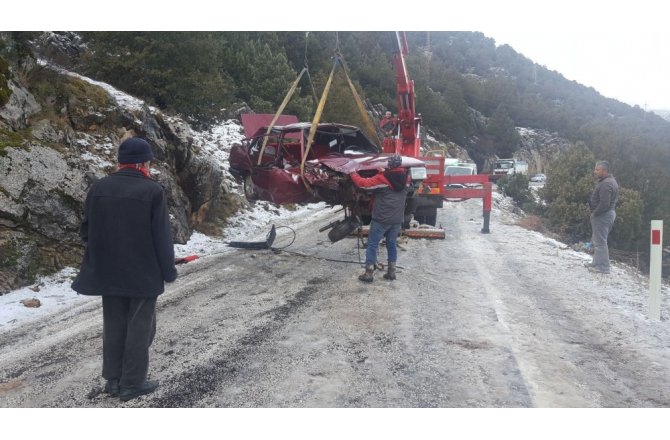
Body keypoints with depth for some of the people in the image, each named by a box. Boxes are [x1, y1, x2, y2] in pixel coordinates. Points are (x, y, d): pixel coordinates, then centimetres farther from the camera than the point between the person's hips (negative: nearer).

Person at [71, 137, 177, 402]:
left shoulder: (98, 188, 2)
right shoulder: (153, 190, -13)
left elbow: (86, 231, 8)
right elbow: (162, 237, -12)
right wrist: (169, 270, -2)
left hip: (107, 272, 5)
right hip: (144, 273, -5)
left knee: (114, 325, 15)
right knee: (139, 326, 6)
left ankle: (113, 379, 24)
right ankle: (132, 382, 13)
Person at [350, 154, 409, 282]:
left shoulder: (382, 178, -14)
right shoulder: (405, 178, 3)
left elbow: (363, 183, -10)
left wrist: (353, 174, 6)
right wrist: (383, 172, 21)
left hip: (381, 219, -5)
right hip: (397, 219, 5)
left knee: (372, 245, 3)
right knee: (391, 244, 17)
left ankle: (369, 274, 2)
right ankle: (391, 272, 19)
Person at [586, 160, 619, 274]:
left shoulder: (606, 184, -22)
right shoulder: (611, 180, 13)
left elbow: (604, 204, -28)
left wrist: (594, 213, -15)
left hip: (603, 215, -11)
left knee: (600, 241, -4)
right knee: (597, 240, 20)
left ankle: (603, 267, 2)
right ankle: (597, 263, 30)